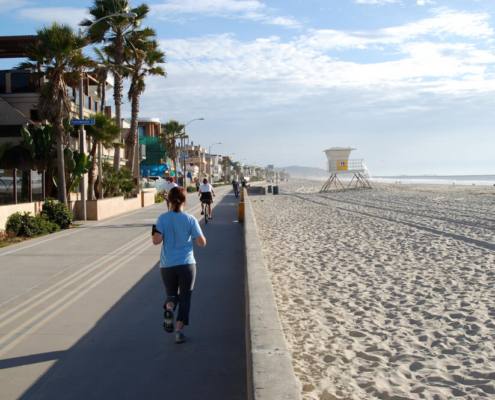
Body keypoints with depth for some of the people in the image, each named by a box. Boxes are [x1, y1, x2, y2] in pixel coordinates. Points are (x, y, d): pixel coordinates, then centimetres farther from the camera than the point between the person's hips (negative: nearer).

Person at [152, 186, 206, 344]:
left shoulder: (162, 218, -4)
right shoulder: (190, 219, -6)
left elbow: (156, 241, -12)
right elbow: (202, 243, -6)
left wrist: (154, 232, 8)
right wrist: (197, 235, 14)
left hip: (167, 265, 1)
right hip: (186, 264, -1)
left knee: (172, 294, 19)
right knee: (185, 298, 12)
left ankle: (169, 308, -14)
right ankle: (179, 331, 4)